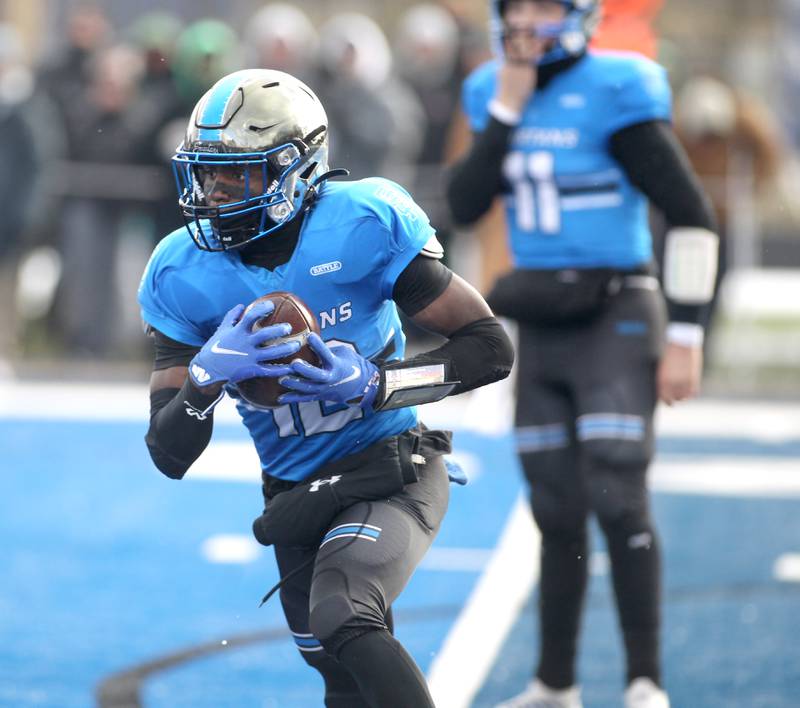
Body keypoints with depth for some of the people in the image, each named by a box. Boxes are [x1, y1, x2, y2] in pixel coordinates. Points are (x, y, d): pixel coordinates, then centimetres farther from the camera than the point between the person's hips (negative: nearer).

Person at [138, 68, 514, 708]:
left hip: (392, 470, -5)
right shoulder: (182, 275, -6)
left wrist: (373, 383, -25)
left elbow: (490, 348, -12)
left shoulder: (364, 226, -17)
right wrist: (209, 374, -26)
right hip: (295, 496, 5)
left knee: (342, 620, -30)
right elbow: (170, 456, -6)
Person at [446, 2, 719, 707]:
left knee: (619, 502, -14)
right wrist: (508, 109, -9)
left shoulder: (613, 95, -14)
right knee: (557, 513, 11)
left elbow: (692, 216, -12)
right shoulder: (498, 93, 6)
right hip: (542, 327, 6)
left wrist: (686, 337, -14)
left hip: (615, 321, -6)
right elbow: (465, 205, -1)